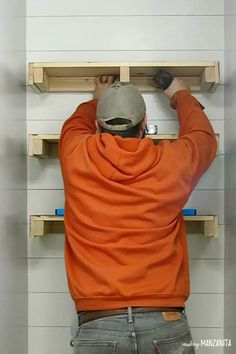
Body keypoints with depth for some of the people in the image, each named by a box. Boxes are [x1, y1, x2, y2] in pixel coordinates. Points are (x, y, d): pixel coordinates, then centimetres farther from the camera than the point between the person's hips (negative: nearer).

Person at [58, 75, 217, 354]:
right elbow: (203, 138, 21)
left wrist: (97, 100, 43)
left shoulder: (76, 157, -3)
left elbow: (76, 124, 23)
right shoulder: (171, 161, -3)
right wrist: (182, 96, 38)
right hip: (165, 321, 1)